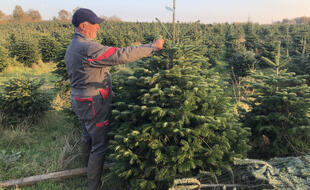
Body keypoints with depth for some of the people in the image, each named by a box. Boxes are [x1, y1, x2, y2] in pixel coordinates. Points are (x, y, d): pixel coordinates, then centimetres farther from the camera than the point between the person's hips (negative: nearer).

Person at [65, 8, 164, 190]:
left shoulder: (72, 47, 9)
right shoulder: (88, 48, -25)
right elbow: (122, 56, -30)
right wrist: (152, 47, -22)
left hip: (80, 101, 11)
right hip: (93, 104, -10)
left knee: (88, 137, 25)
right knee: (100, 144, 2)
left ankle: (90, 168, 47)